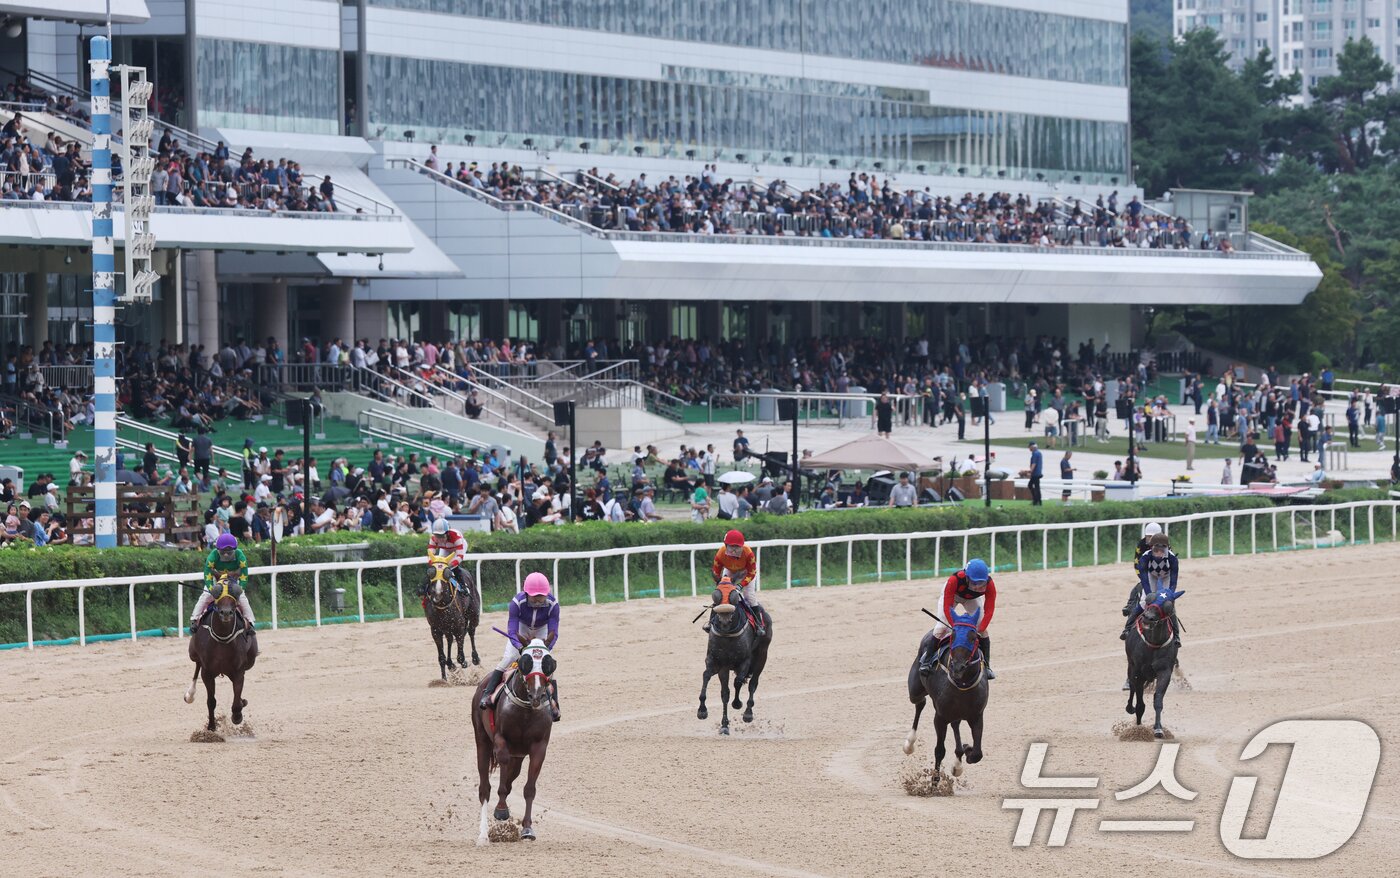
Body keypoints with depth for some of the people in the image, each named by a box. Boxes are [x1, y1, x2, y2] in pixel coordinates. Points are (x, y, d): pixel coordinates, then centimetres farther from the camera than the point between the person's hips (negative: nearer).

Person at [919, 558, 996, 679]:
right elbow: (947, 607, -38)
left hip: (973, 599, 2)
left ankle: (986, 665, 3)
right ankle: (927, 659, 5)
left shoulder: (989, 585, -37)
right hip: (953, 595, -2)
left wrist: (980, 630, -43)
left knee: (982, 630, -10)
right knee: (942, 627, -15)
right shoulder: (954, 580, -44)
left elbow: (989, 610, -32)